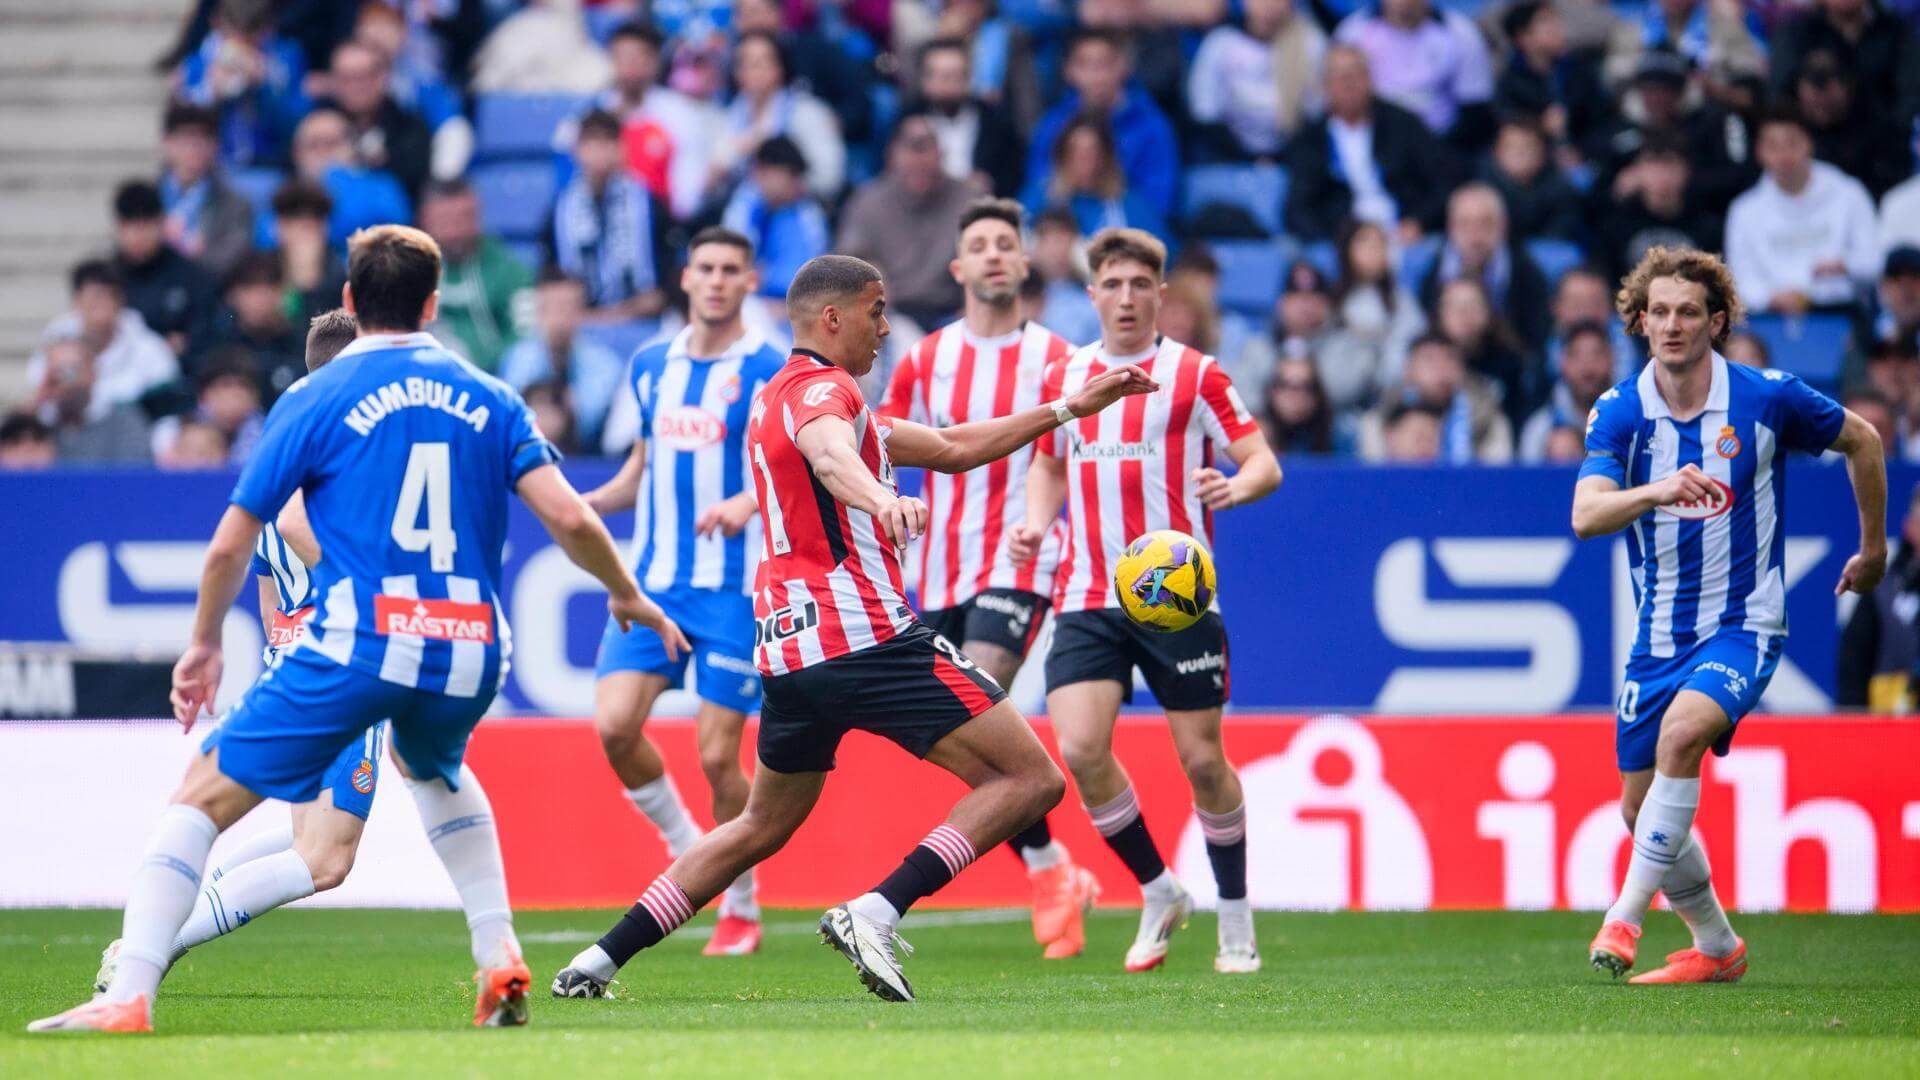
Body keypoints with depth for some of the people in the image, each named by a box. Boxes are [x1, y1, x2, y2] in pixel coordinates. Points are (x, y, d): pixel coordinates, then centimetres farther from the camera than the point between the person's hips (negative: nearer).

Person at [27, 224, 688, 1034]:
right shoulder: (488, 399, 12)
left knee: (204, 798, 2)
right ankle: (500, 960, 24)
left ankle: (127, 1000, -13)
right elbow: (570, 519, 4)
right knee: (433, 769, 38)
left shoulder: (316, 400, 4)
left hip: (357, 648, -4)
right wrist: (630, 599, 22)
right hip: (467, 660, 4)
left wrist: (204, 644, 22)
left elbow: (229, 547, 6)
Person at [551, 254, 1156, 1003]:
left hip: (787, 652, 10)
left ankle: (599, 961, 16)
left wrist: (1071, 408, 30)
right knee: (1030, 778, -7)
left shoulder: (786, 395, 25)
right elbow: (830, 456, -33)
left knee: (762, 826, 23)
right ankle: (876, 913, -21)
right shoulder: (822, 388, -6)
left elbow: (952, 448, 30)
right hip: (864, 633, -10)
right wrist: (883, 501, -55)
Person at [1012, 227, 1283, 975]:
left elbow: (1264, 462, -3)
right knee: (1080, 749, -14)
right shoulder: (1064, 378, 12)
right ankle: (1158, 893, 7)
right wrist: (1037, 522, 7)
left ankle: (1235, 916, 20)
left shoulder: (1195, 375, -1)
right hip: (1087, 598, 3)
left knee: (1202, 759, 0)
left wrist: (1239, 487, -26)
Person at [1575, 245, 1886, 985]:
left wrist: (1874, 549, 17)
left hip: (1743, 624, -4)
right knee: (1640, 807, 7)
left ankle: (1625, 917, -26)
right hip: (1660, 634, 4)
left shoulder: (1767, 398, -9)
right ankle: (1715, 946, 29)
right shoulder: (1620, 412, -6)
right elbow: (1585, 515, -22)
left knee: (1682, 731, -31)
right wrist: (1656, 491, -41)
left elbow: (1861, 439, 10)